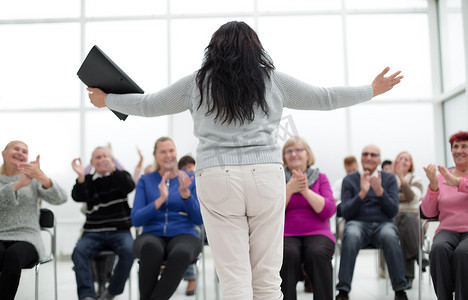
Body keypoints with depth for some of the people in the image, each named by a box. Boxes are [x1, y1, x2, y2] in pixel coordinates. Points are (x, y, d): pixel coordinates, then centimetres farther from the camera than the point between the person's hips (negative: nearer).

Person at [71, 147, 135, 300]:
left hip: (120, 231, -1)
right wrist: (80, 176, -22)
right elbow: (78, 197, -4)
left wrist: (112, 170, -27)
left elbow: (129, 186, -11)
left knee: (129, 250, -31)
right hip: (93, 232, 1)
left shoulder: (120, 176, 12)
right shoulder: (87, 180, 15)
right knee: (79, 251, -29)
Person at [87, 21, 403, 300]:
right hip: (266, 175, 1)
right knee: (267, 274, 7)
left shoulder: (197, 83, 10)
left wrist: (106, 100, 36)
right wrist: (372, 90, 31)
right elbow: (323, 98, 16)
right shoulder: (273, 80, 10)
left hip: (217, 177, 0)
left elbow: (148, 105, 18)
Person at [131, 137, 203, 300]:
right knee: (151, 247, -38)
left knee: (181, 253, -38)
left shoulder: (190, 179, 10)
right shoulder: (145, 181, 11)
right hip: (152, 235, 0)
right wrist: (160, 200, -14)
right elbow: (136, 219, 0)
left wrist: (185, 194, -13)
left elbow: (199, 220, 2)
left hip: (183, 234, 0)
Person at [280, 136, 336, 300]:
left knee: (317, 253, -34)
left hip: (317, 233, 1)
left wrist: (305, 190, -12)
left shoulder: (320, 178, 14)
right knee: (288, 254, -35)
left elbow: (328, 211, -1)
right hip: (286, 235, 0)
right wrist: (289, 189, -14)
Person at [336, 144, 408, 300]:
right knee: (351, 235, -37)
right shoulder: (349, 180, 11)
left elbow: (393, 211, 1)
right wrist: (362, 193, -14)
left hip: (383, 224, 1)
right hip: (358, 224, 0)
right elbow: (346, 213, 0)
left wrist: (380, 191, -14)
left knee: (389, 235, -36)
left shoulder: (389, 179, 13)